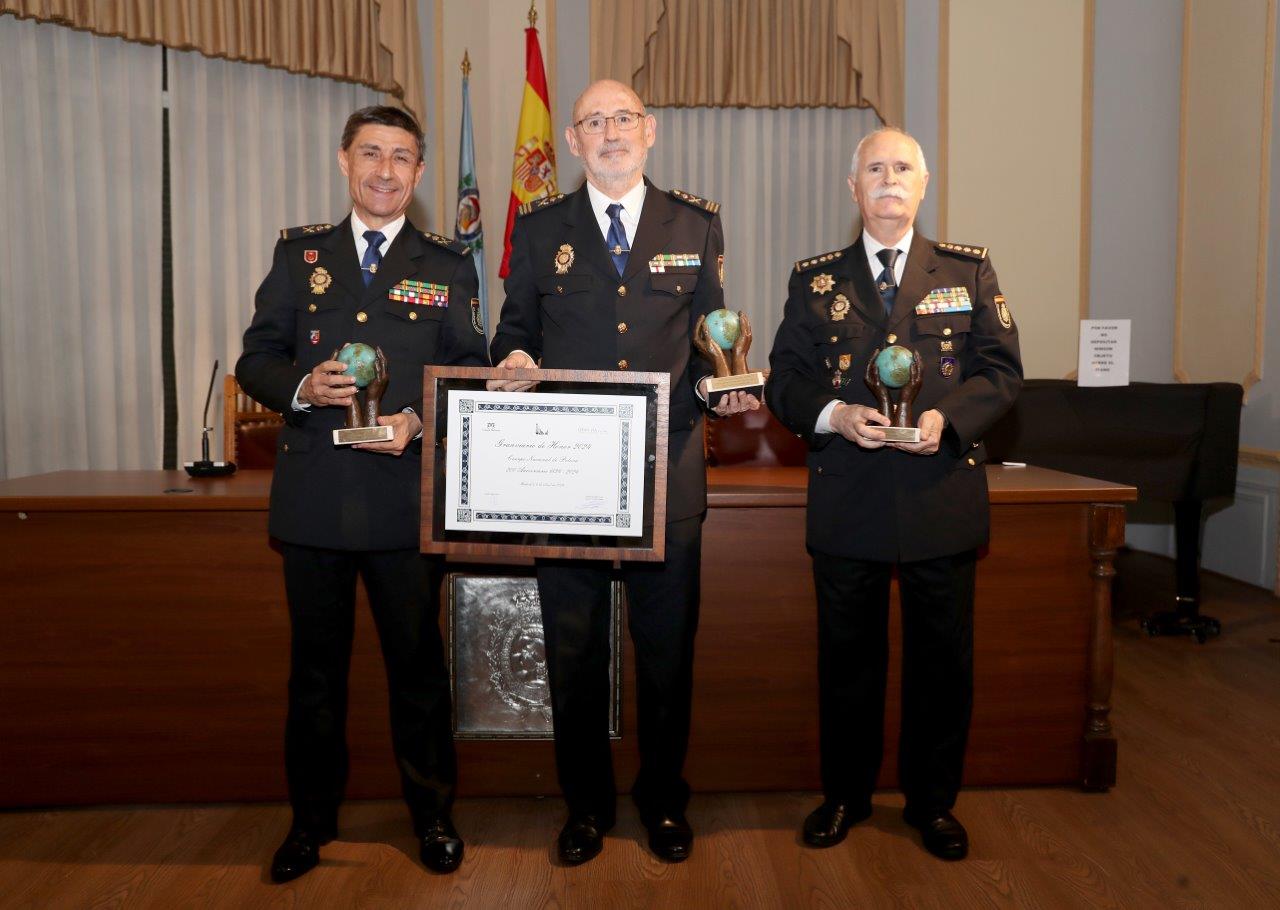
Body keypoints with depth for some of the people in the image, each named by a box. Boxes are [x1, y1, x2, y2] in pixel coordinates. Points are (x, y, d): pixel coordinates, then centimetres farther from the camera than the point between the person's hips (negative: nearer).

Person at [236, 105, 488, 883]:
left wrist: (420, 422, -13)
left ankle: (433, 813, 28)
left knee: (418, 663, 9)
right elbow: (256, 358, 8)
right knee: (316, 664, 13)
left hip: (407, 496, -1)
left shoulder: (448, 267, 7)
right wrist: (303, 387, -12)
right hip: (314, 497, 2)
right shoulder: (298, 252, 10)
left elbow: (472, 374, 4)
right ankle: (312, 817, 31)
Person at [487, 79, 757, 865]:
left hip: (667, 472, 0)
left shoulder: (696, 224, 9)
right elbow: (516, 329, 10)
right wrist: (514, 361, -12)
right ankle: (587, 805, 29)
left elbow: (710, 336, 8)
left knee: (668, 645, 10)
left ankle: (664, 800, 31)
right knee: (574, 647, 10)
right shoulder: (540, 228, 8)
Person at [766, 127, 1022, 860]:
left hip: (943, 496, 0)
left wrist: (947, 417, -16)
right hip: (847, 503, 0)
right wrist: (836, 415, -15)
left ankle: (933, 801, 30)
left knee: (943, 660, 10)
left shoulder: (970, 270, 8)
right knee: (848, 656, 11)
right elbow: (785, 380, 5)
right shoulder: (815, 279, 8)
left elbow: (1002, 370, 3)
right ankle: (845, 794, 30)